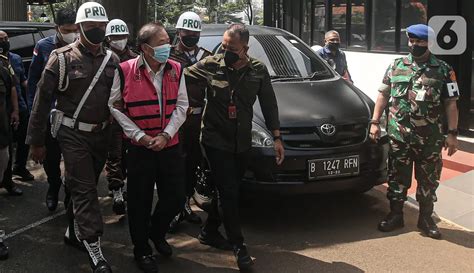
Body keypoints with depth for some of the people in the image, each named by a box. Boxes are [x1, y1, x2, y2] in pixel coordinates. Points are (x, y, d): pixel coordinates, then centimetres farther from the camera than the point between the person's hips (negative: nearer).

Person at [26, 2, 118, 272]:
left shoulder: (112, 59, 5)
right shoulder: (62, 58, -9)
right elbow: (43, 101, -6)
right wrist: (37, 141, -4)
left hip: (101, 133, 5)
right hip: (73, 134, -5)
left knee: (85, 186, 16)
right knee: (84, 189, -7)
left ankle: (74, 232, 34)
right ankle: (94, 247, -3)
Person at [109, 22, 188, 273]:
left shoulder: (176, 70, 0)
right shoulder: (125, 71, -10)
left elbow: (181, 105, 2)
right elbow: (115, 107, -3)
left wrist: (166, 134, -10)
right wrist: (139, 135, -11)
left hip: (170, 146, 3)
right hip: (139, 148, -3)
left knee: (175, 198, 6)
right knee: (140, 201, 6)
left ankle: (157, 233, 36)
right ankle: (141, 250, 26)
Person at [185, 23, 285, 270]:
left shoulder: (258, 70, -1)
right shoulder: (211, 65, -9)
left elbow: (269, 104, 4)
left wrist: (277, 137, 2)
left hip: (242, 143, 4)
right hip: (216, 140, -4)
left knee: (227, 191, 14)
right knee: (229, 192, -5)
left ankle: (209, 232, 33)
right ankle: (238, 245, 7)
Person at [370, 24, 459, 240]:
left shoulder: (443, 71, 1)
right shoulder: (396, 66, 7)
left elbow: (450, 104, 1)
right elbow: (383, 95, 11)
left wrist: (452, 133, -4)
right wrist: (375, 122, 4)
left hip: (430, 139, -1)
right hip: (399, 137, 1)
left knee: (428, 181, 8)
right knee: (397, 178, 9)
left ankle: (426, 219, 23)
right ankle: (395, 216, 23)